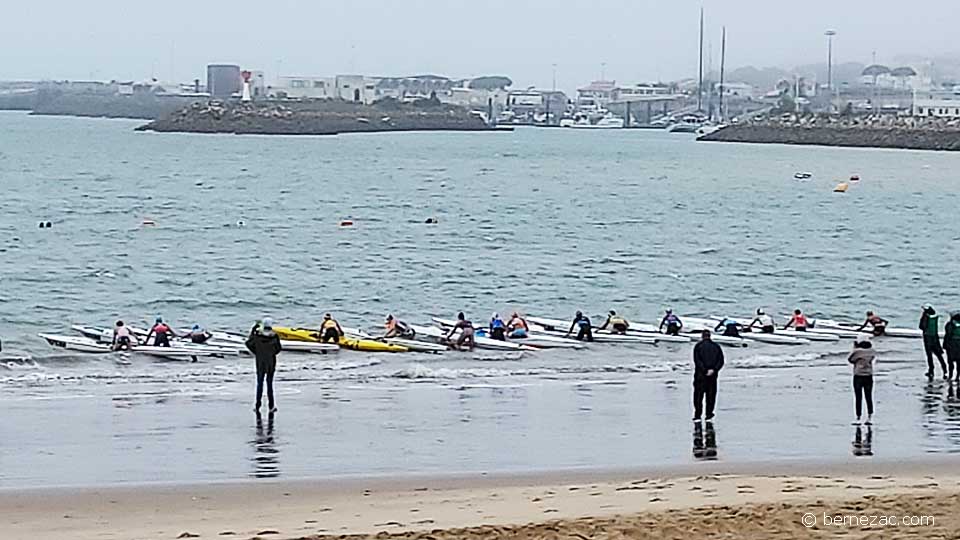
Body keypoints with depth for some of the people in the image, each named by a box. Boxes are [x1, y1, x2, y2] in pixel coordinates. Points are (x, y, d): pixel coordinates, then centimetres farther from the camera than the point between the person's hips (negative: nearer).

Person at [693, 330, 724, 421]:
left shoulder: (698, 346, -2)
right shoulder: (716, 347, 8)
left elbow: (697, 360, -13)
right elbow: (721, 361, 0)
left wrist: (705, 370, -15)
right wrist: (713, 370, -10)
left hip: (700, 374, -3)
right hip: (713, 376, 3)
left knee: (698, 396, 1)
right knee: (711, 395, 9)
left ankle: (697, 415, -5)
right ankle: (709, 415, 7)